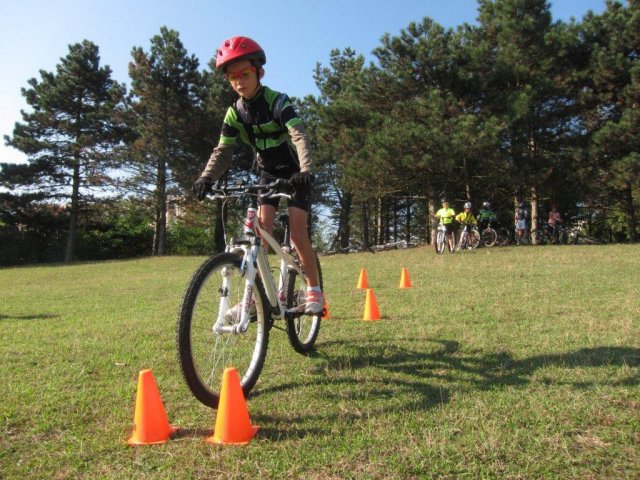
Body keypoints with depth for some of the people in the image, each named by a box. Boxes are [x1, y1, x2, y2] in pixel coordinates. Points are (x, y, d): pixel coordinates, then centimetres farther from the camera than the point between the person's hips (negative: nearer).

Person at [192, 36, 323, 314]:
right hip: (268, 173, 4)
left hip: (295, 173, -4)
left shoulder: (277, 101, -20)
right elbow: (223, 150, -12)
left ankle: (314, 290, 1)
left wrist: (306, 170, -52)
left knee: (297, 232, -14)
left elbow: (299, 135, -33)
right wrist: (207, 178, -32)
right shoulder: (234, 113, -6)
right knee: (261, 231, -9)